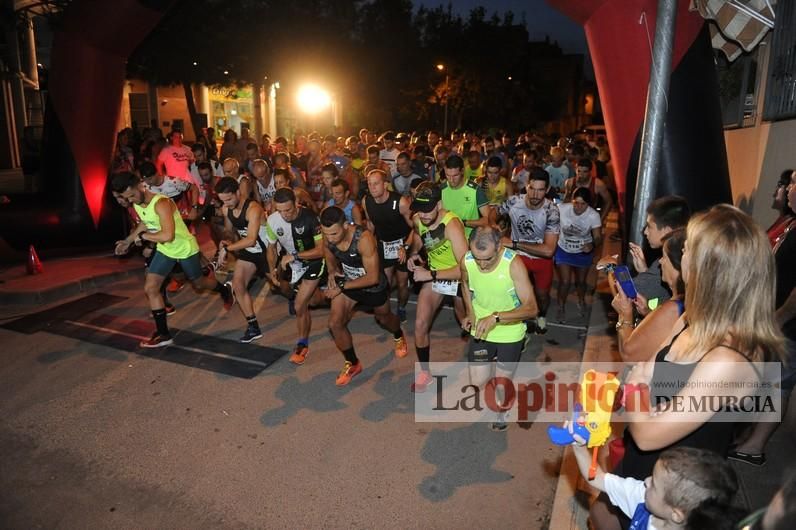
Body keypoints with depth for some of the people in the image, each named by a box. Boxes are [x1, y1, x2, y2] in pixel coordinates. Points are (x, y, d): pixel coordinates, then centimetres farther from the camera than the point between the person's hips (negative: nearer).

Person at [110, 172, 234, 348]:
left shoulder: (161, 203, -32)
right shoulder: (136, 205, -6)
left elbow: (167, 235, -41)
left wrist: (142, 236, -26)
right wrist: (128, 240, 16)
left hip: (185, 248, -7)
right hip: (164, 250, 7)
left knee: (199, 283, 14)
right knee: (150, 288, -2)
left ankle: (225, 290, 49)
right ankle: (163, 335, 7)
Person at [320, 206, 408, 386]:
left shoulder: (364, 239, -39)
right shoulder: (328, 237, -21)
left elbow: (372, 278, -33)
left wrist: (341, 287, -30)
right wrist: (332, 272, -17)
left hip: (374, 286, -4)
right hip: (347, 282, 4)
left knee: (383, 318, 23)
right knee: (335, 323, -11)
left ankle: (399, 337, 61)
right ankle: (352, 364, 14)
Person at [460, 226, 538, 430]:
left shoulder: (513, 264, -28)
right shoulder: (467, 261, -18)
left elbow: (531, 308, -28)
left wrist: (496, 317, -39)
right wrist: (470, 312, -2)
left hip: (510, 331, -3)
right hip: (480, 330, 3)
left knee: (501, 386, 7)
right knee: (478, 382, 3)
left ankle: (503, 409, 42)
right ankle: (493, 357, 37)